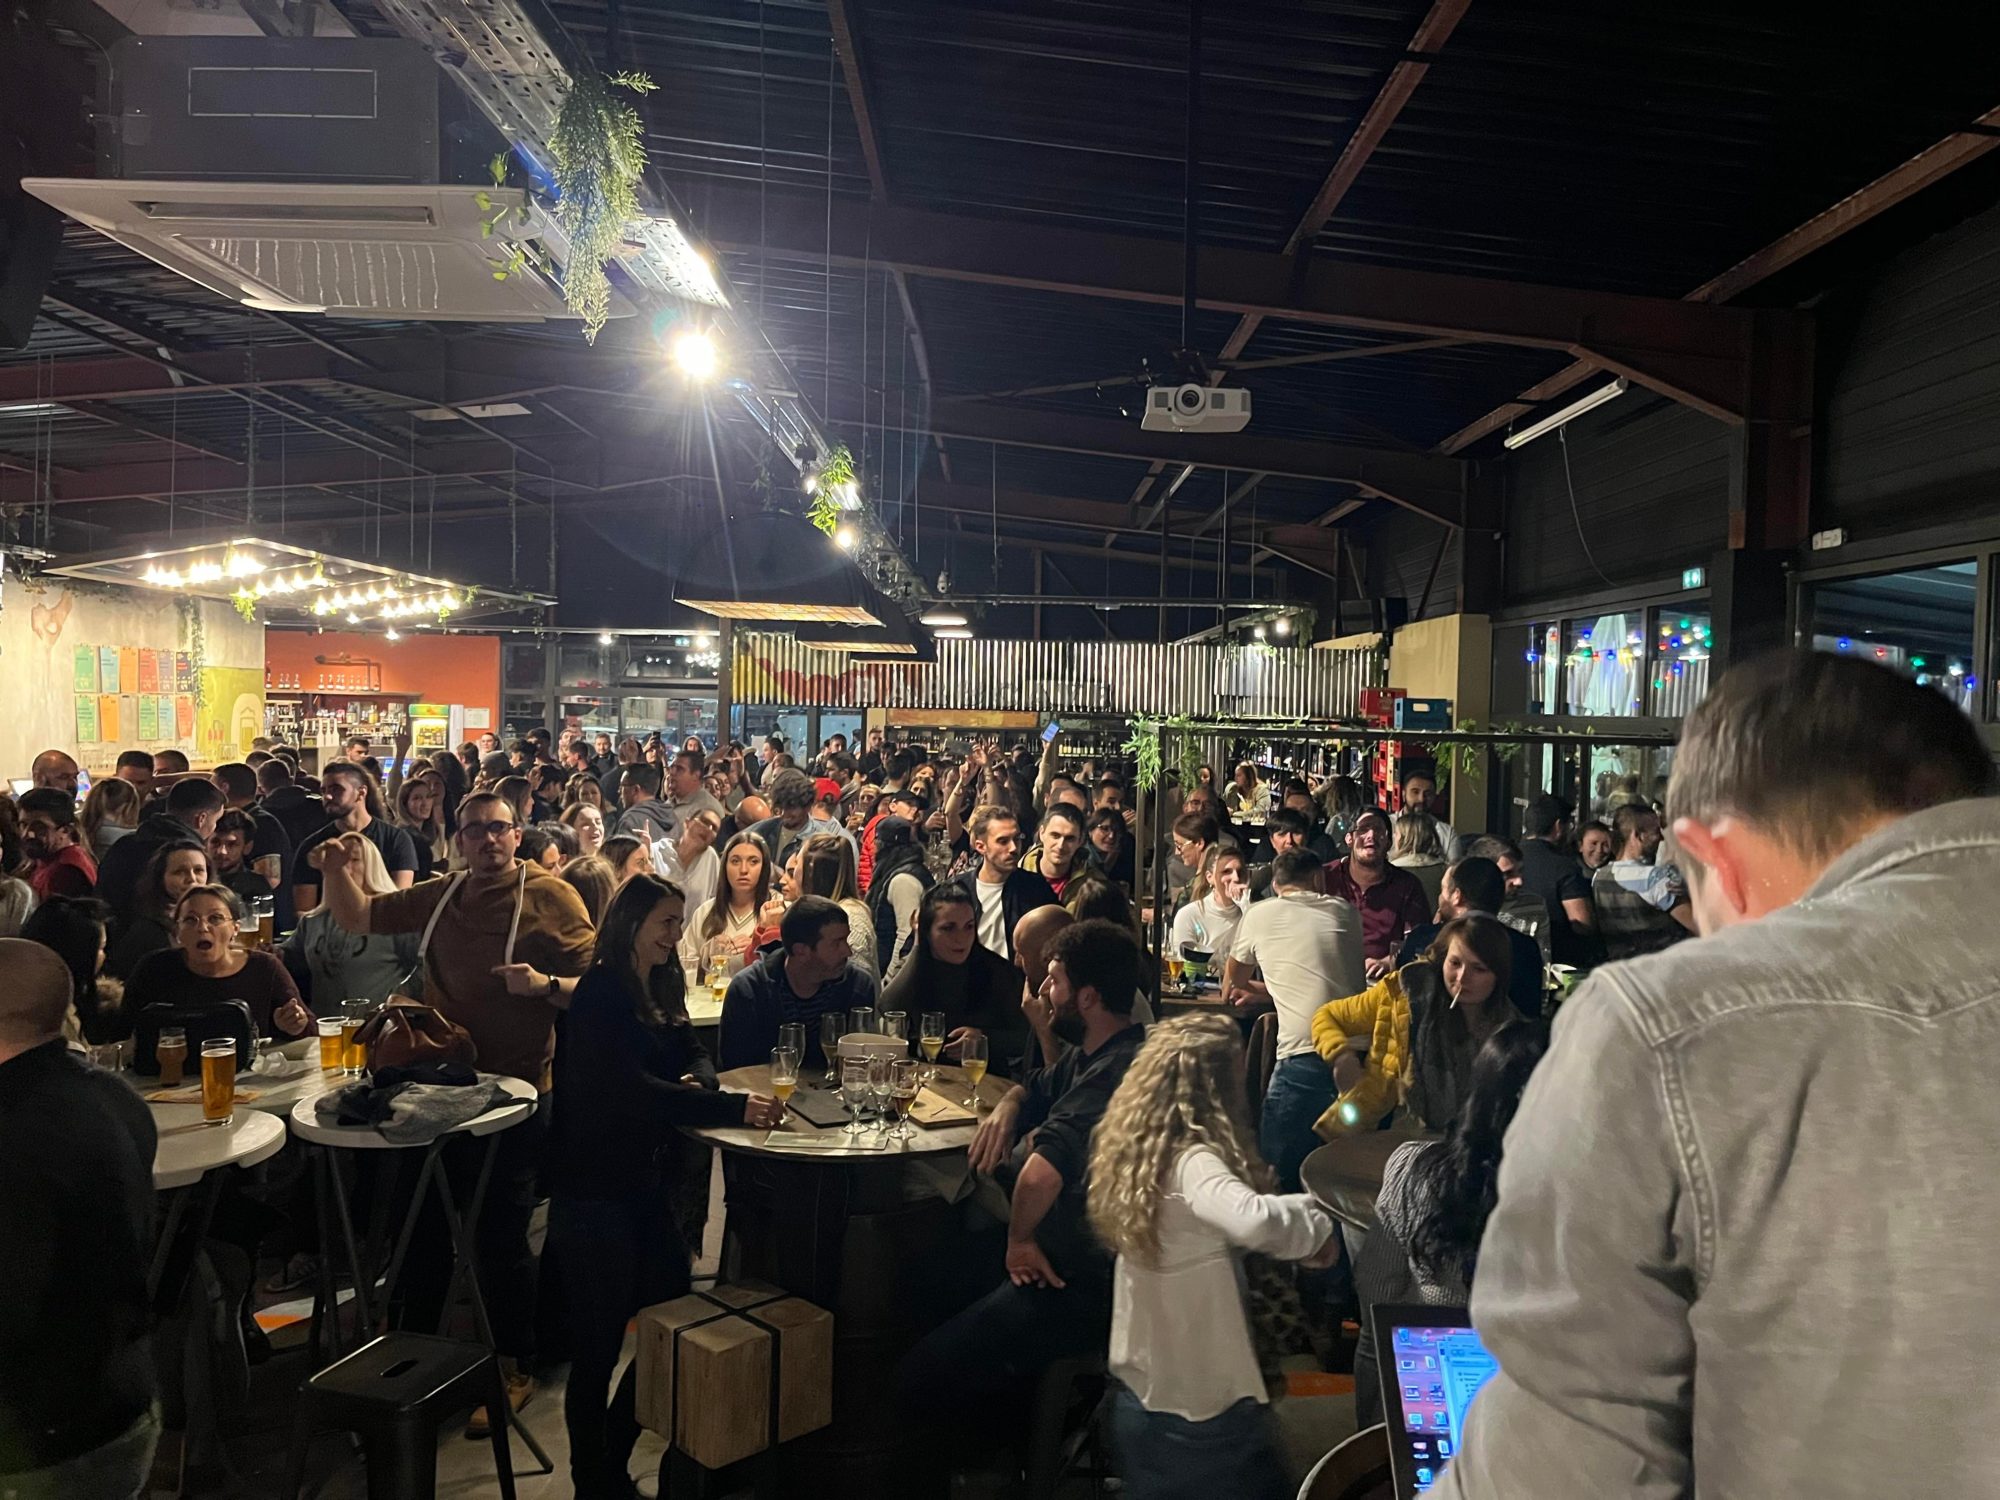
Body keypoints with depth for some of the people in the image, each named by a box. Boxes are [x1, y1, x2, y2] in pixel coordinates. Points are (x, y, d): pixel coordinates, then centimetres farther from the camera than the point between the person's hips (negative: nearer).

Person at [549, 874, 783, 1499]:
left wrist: (696, 1080, -16)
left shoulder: (661, 989, 10)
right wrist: (734, 1108, -33)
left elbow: (695, 1055, 10)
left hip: (647, 1185, 8)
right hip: (594, 1194, -8)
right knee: (598, 1349, 2)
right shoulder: (599, 995, -16)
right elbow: (629, 1087, -26)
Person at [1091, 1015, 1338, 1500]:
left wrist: (1302, 1208, 4)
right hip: (1202, 1406, -8)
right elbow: (1253, 1221, -44)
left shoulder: (1141, 1151, 0)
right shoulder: (1192, 1163, -26)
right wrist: (1316, 1221, -26)